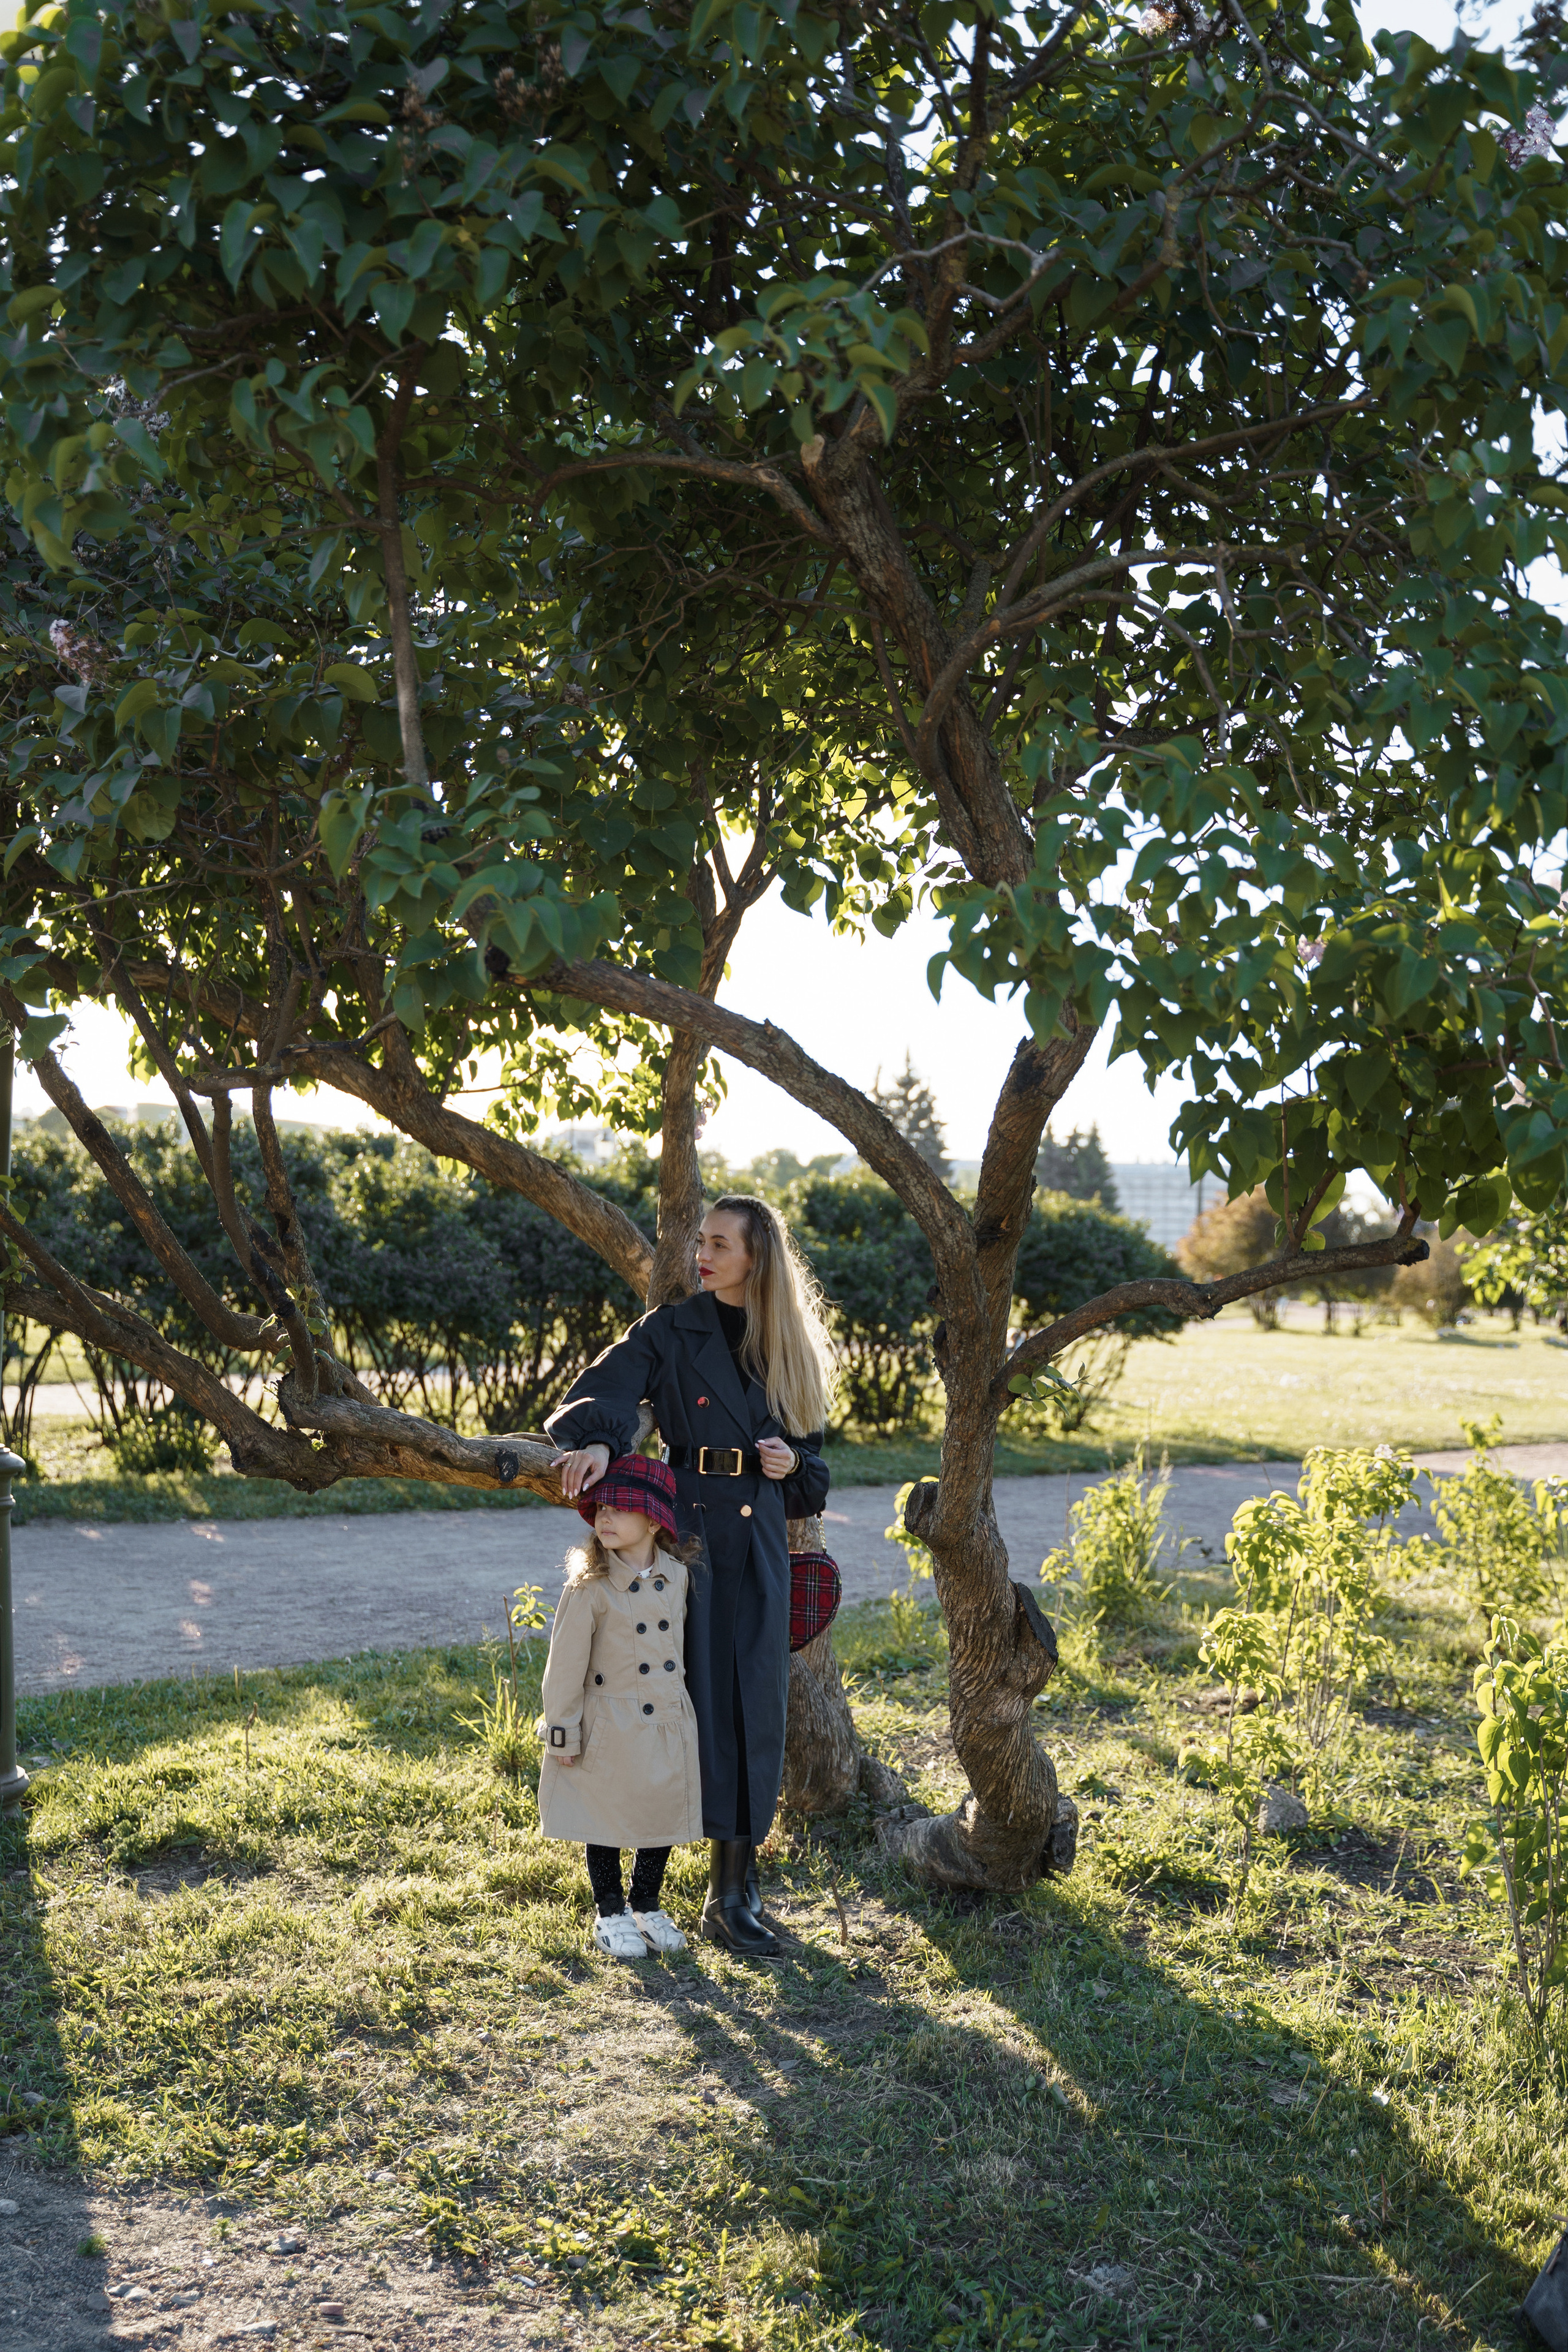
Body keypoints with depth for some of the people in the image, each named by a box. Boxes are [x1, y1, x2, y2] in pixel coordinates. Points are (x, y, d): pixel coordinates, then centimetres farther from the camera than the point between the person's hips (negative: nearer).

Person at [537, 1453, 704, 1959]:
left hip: (669, 1727, 4)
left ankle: (646, 1905, 34)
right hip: (610, 1732, -4)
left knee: (665, 1817, 14)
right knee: (608, 1821, 9)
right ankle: (609, 1913, 28)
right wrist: (563, 1733, -10)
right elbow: (566, 1666, -11)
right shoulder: (590, 1587, -14)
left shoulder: (678, 1576, -2)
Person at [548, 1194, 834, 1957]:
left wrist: (791, 1463, -4)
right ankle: (731, 1886, 3)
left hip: (759, 1538, 3)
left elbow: (812, 1451, 19)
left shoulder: (792, 1348, 11)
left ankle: (732, 1885, 10)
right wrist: (599, 1441, -33)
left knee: (755, 1700, 1)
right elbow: (600, 1396, -12)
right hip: (687, 1525, -3)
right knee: (704, 1692, -5)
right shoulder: (670, 1332, 1)